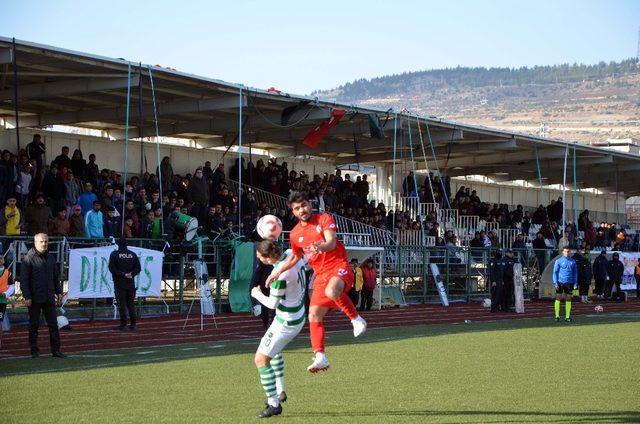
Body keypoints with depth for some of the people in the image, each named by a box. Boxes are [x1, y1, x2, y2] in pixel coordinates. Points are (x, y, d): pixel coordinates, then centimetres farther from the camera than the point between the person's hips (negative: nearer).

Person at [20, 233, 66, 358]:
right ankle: (34, 350, 11)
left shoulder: (50, 258, 11)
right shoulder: (29, 258, -7)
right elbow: (23, 279, -10)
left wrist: (58, 291, 14)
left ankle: (56, 350, 5)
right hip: (35, 299, -5)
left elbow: (56, 276, 21)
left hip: (49, 298, 5)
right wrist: (27, 297, -16)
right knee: (34, 325, 4)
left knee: (53, 324, 2)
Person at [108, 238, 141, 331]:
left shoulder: (114, 254, -3)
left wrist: (123, 274, -11)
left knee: (122, 303, -3)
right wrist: (131, 274, -6)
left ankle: (123, 324, -7)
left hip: (119, 283, -3)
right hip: (130, 283, 3)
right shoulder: (133, 255, 7)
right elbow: (138, 268, 4)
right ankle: (133, 324, 9)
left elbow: (112, 268, -10)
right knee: (131, 304, 10)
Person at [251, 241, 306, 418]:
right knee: (273, 349, 32)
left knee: (261, 359, -3)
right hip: (298, 314, 10)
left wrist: (257, 294, -3)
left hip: (286, 323, -10)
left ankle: (274, 404, 2)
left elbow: (273, 304, -19)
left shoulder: (280, 275, -33)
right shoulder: (291, 254, -10)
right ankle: (280, 391, 39)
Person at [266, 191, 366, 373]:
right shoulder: (295, 234, 11)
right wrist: (278, 272, 23)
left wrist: (321, 247, -40)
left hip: (339, 267, -6)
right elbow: (295, 257, 28)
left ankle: (356, 319, -19)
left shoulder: (324, 219, -3)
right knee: (314, 315, -3)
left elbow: (331, 242, -19)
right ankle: (320, 357, -3)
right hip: (321, 275, 6)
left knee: (331, 291, -39)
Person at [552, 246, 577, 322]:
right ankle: (557, 316, 0)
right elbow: (555, 272, 1)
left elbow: (575, 273, 15)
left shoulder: (572, 261, 9)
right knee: (558, 298, -3)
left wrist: (575, 283, 7)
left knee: (568, 299, 3)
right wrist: (555, 283, -8)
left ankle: (567, 316, 7)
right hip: (560, 283, -3)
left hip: (569, 283, 3)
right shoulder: (559, 261, 1)